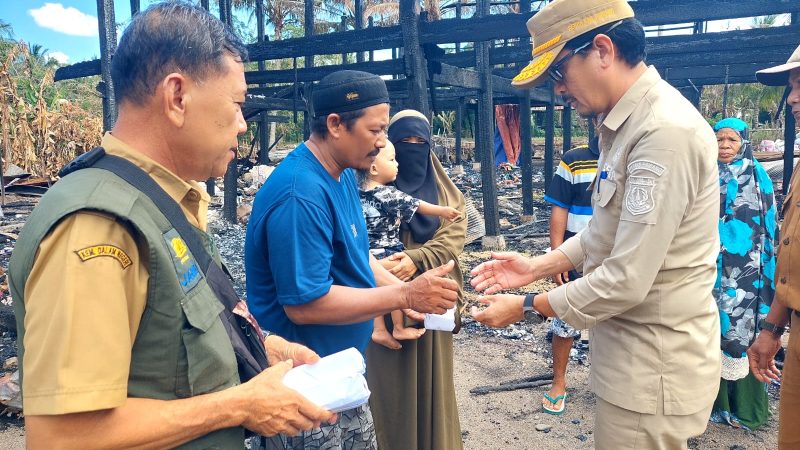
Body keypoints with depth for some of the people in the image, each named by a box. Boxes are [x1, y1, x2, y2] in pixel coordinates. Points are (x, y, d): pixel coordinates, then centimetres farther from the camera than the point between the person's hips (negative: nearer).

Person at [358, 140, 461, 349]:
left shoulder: (359, 191, 0)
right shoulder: (388, 195, -21)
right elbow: (416, 205, -14)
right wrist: (442, 210, -3)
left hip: (368, 254, 7)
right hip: (388, 252, -7)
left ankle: (379, 330, 17)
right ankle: (399, 329, 21)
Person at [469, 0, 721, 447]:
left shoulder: (665, 131, -24)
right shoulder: (627, 122, 8)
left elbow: (627, 281, -25)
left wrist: (527, 306, -13)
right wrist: (537, 267, 6)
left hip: (656, 364, -9)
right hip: (632, 345, 9)